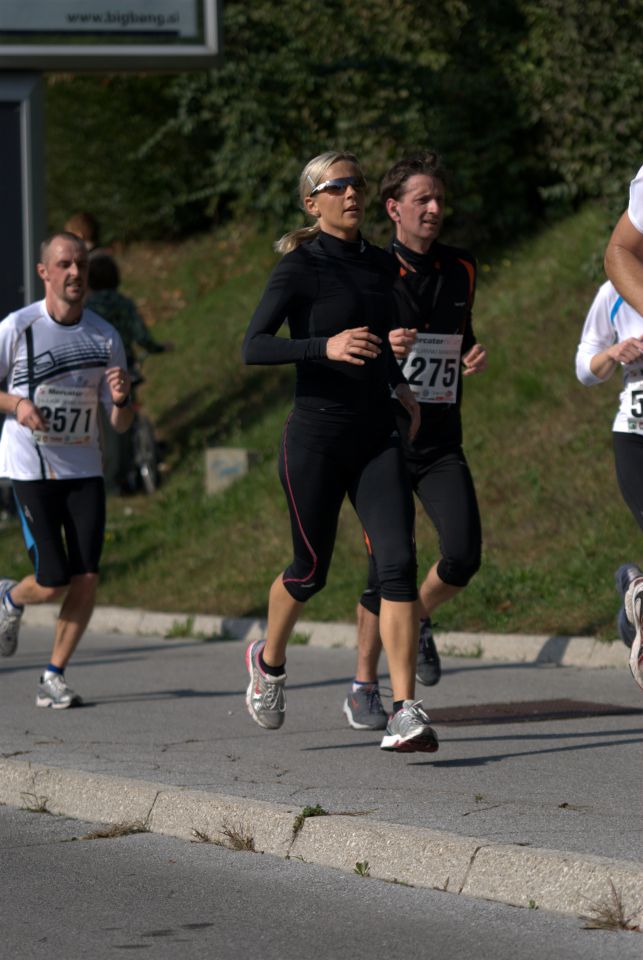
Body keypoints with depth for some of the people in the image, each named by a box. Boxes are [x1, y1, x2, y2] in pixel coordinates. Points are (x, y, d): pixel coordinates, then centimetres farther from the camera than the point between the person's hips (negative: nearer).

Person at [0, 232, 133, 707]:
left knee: (87, 579, -8)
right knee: (53, 582, -10)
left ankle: (54, 677, 8)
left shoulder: (105, 336, 0)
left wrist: (121, 400, -18)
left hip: (85, 470, 3)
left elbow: (121, 424, 5)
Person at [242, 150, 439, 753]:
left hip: (376, 437, 4)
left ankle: (405, 714, -16)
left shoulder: (378, 265, 11)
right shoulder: (300, 266, -8)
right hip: (316, 437, -4)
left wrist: (399, 386, 21)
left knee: (399, 563, -12)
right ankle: (269, 661, 40)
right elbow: (252, 347, -18)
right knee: (310, 572, 8)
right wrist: (325, 348, -30)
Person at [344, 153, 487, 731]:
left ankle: (417, 622, 20)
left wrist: (473, 358, 3)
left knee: (463, 554, -13)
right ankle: (364, 688, 11)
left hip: (442, 441, 4)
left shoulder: (461, 271, 9)